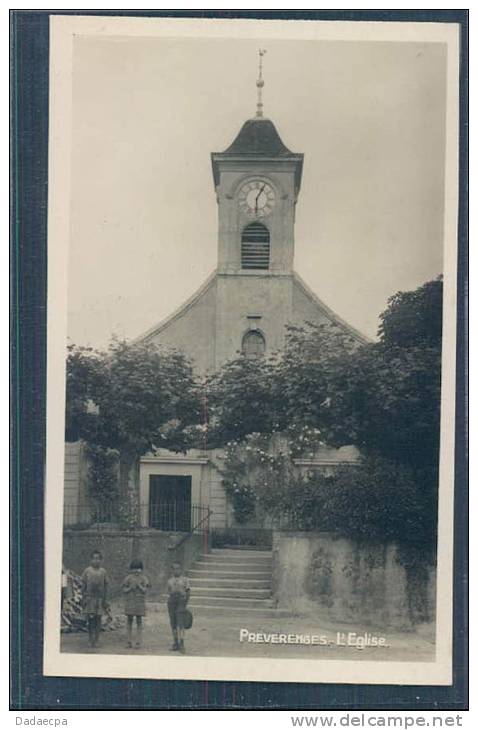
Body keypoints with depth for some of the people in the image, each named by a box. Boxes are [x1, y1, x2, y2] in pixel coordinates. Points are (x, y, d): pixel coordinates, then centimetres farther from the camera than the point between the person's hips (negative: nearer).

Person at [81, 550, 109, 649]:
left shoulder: (103, 572, 6)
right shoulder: (87, 570, 3)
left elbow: (106, 586, 8)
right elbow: (83, 586, 4)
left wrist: (106, 600, 2)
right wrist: (83, 598, -2)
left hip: (100, 599, 1)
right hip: (89, 598, -1)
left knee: (98, 618, 1)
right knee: (90, 618, -2)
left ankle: (96, 640, 7)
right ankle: (91, 640, 4)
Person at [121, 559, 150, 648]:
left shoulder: (144, 578, 1)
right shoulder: (128, 578, 3)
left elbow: (144, 590, -4)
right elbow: (124, 590, 2)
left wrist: (139, 585, -20)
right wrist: (131, 588, -15)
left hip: (140, 602, -1)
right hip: (130, 601, 1)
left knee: (139, 621, 0)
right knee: (129, 620, 2)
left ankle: (138, 642, 3)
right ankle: (129, 641, 10)